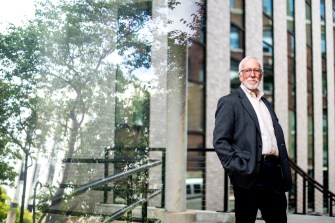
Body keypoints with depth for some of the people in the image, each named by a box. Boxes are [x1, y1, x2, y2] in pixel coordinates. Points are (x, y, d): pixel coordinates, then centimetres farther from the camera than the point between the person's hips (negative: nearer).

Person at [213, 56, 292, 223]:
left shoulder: (266, 104, 22)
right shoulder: (229, 102, 0)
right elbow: (220, 141, -7)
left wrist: (285, 174, 12)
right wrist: (237, 169, -15)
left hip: (275, 172, 6)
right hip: (250, 174, -6)